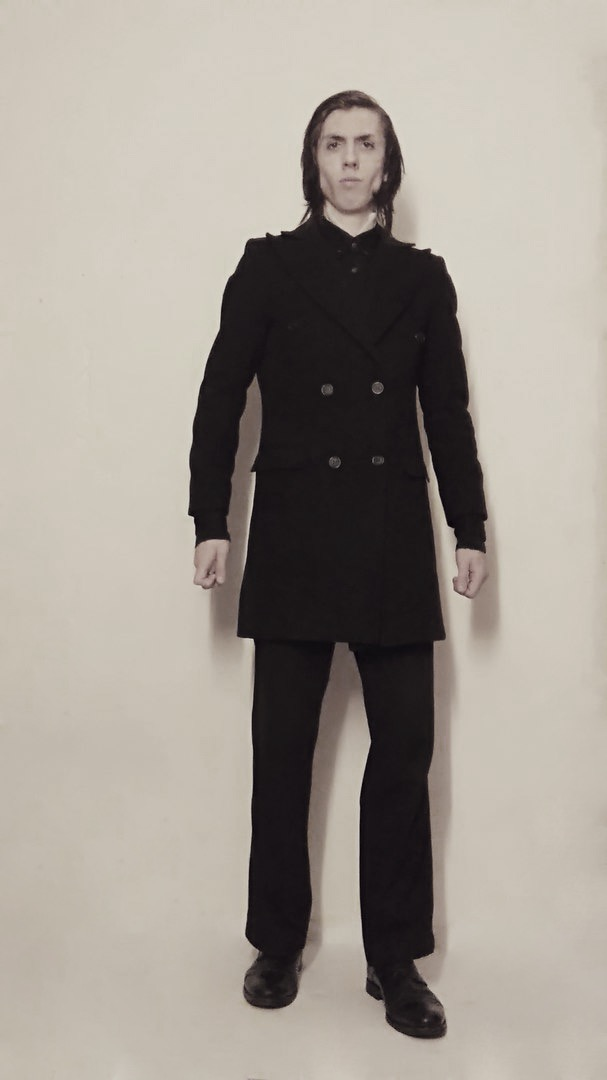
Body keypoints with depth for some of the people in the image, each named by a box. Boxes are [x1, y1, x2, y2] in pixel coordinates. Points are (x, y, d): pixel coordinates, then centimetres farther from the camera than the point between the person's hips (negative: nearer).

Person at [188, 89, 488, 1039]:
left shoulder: (423, 277, 10)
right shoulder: (269, 265, 5)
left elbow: (448, 412, 11)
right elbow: (221, 397, 2)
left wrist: (471, 529, 6)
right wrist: (210, 522, -5)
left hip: (395, 540, 2)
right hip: (295, 534, -1)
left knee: (405, 747, 1)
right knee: (282, 747, 5)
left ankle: (397, 960, 15)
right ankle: (278, 944, 22)